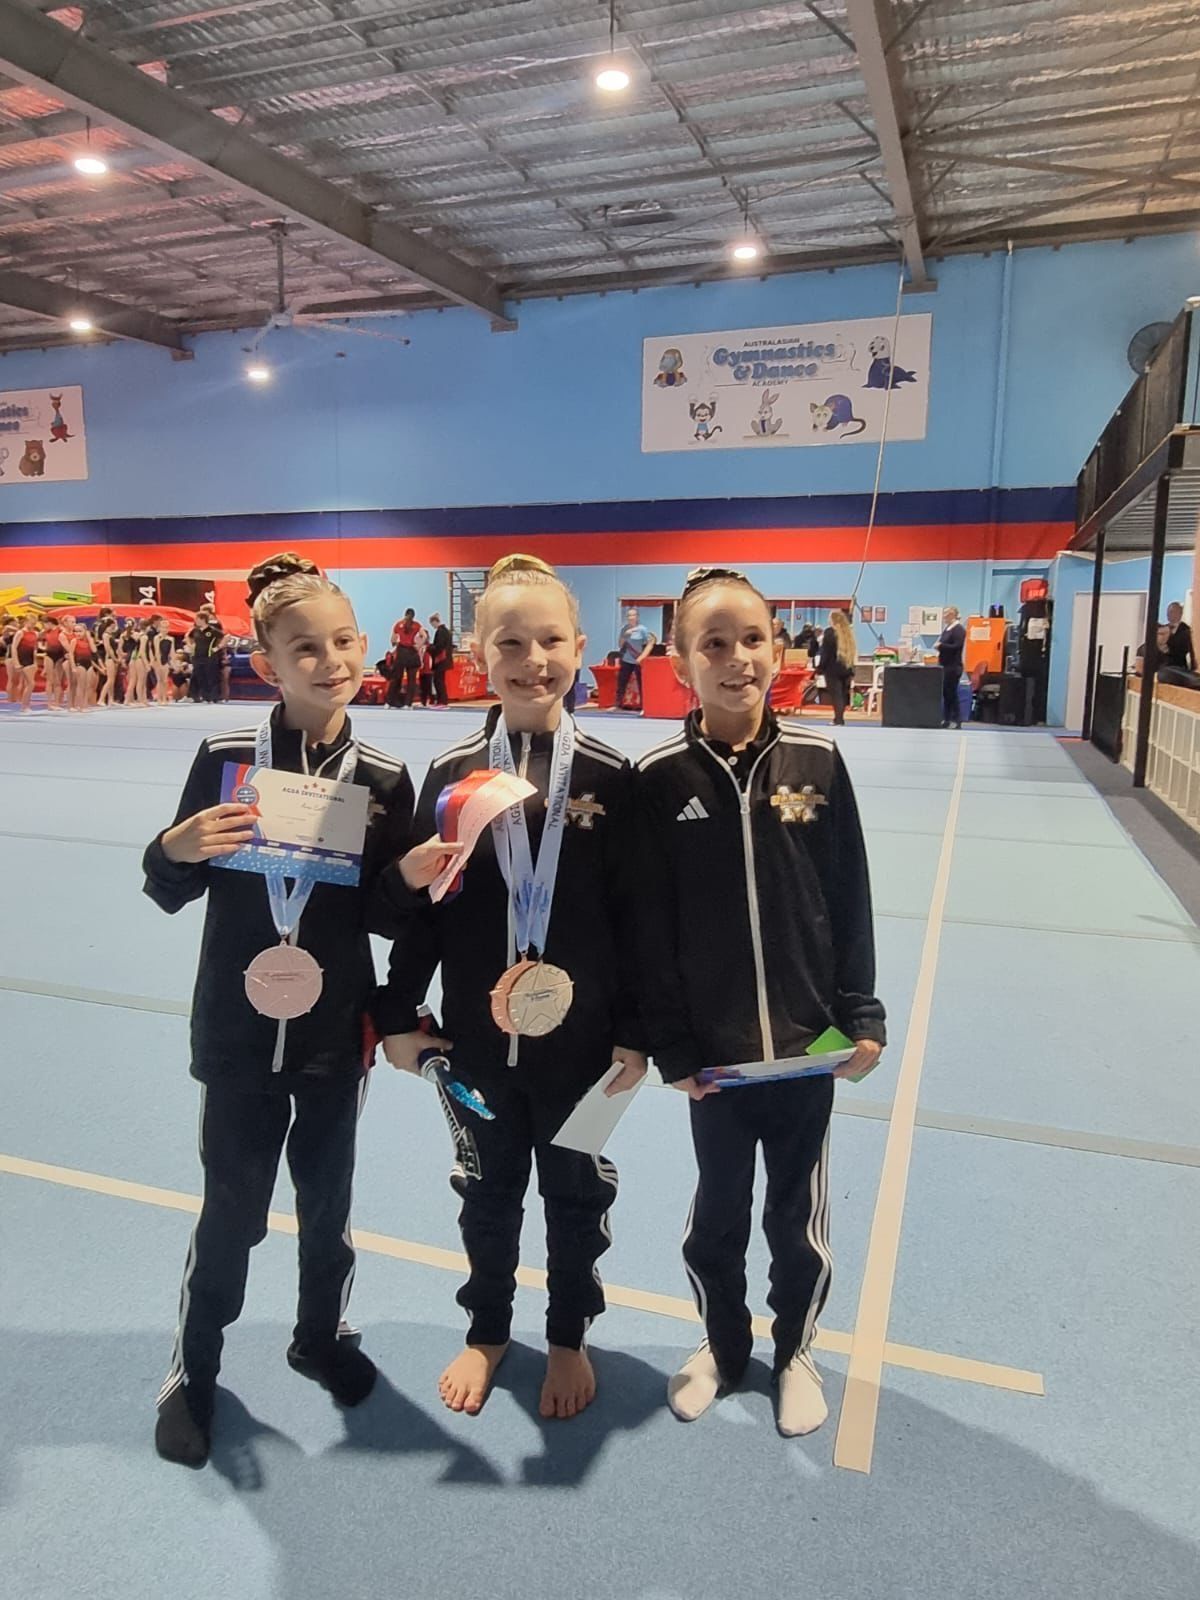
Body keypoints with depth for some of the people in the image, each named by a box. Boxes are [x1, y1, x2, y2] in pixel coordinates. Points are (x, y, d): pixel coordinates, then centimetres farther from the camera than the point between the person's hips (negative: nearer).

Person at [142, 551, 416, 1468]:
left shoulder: (385, 779, -6)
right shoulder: (224, 759, -8)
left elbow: (389, 917, -3)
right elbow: (169, 892, -1)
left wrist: (413, 876, -23)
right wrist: (177, 848, -21)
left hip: (335, 1033, 1)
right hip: (237, 1030, -1)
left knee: (326, 1202, 19)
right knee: (232, 1210, 11)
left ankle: (323, 1336, 45)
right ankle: (194, 1368, 37)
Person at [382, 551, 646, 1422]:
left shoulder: (610, 777, -9)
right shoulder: (452, 773, -5)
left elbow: (633, 915, -5)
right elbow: (420, 902, 0)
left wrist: (635, 1034, -4)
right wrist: (400, 1012, 1)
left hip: (580, 1037, -1)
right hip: (477, 1034, 1)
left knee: (576, 1195, 17)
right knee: (487, 1190, 20)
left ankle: (569, 1335, 42)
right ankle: (488, 1330, 44)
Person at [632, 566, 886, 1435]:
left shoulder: (817, 760, -7)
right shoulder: (658, 777, -11)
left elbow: (851, 900, -1)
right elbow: (650, 923, -7)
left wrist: (862, 1016, 0)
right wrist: (670, 1043, -6)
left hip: (806, 1039, 1)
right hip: (714, 1046, 0)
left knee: (800, 1217, 17)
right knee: (718, 1214, 19)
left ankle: (795, 1350, 44)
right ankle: (723, 1346, 45)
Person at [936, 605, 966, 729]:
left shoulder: (959, 630, -11)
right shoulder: (946, 629, 14)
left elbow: (956, 647, -21)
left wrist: (941, 646, -17)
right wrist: (939, 647, 3)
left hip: (953, 667, -9)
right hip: (945, 665, 9)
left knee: (951, 693, -5)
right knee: (945, 693, 10)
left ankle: (957, 720, 1)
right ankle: (946, 719, 16)